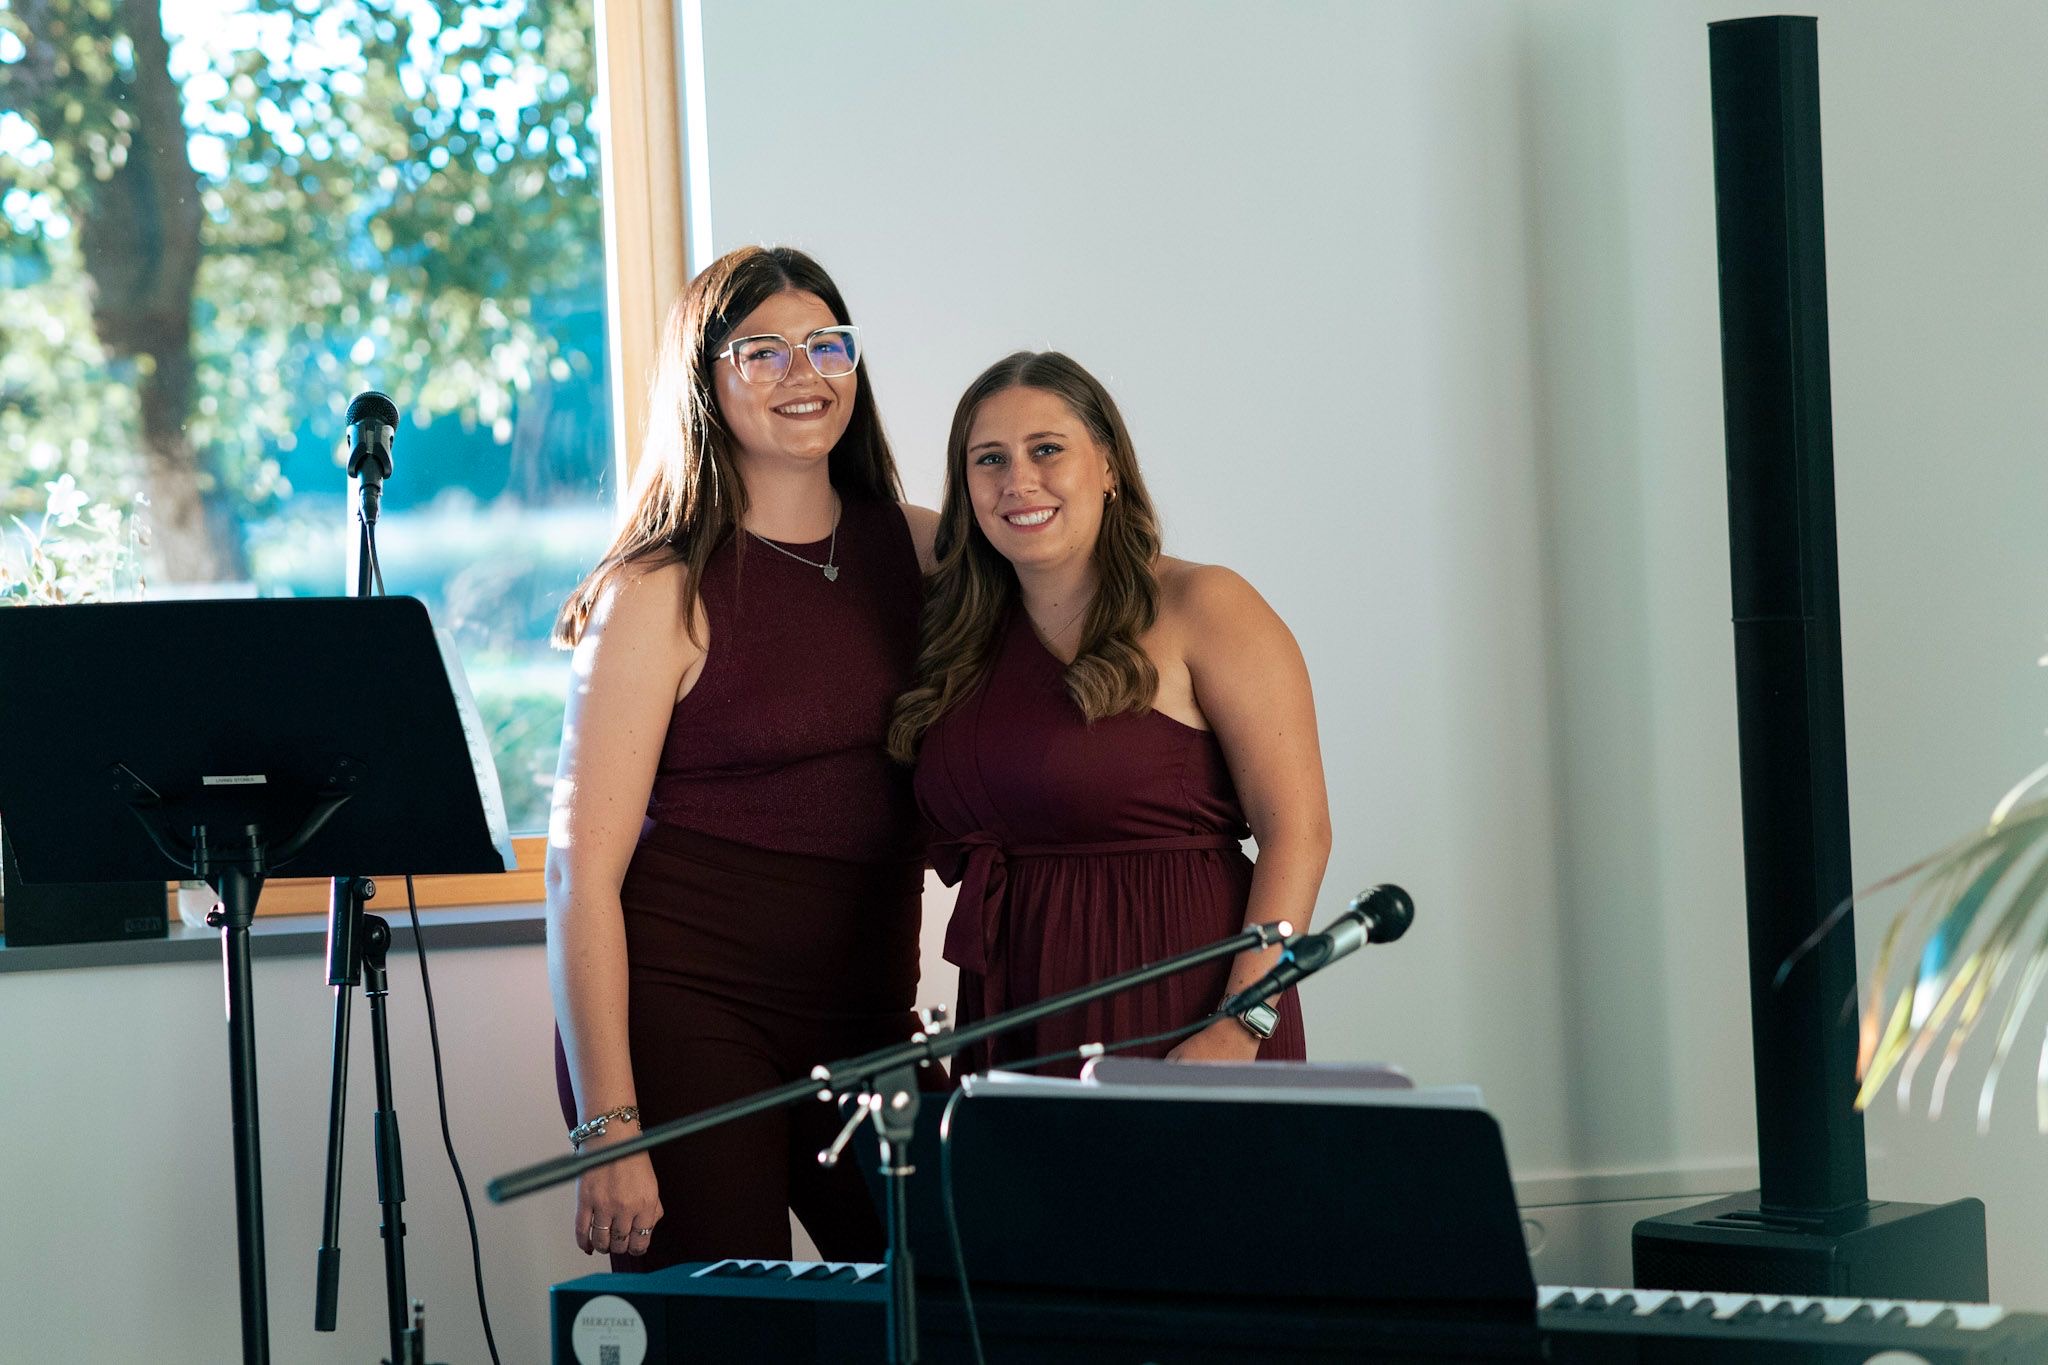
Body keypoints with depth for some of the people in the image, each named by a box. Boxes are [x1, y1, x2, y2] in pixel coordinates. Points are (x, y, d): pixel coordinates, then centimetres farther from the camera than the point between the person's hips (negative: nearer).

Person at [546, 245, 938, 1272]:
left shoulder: (913, 549, 8)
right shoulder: (663, 591, -7)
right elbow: (583, 867, -10)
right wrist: (605, 1127, -17)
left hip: (866, 1022, 5)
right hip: (687, 1016, -5)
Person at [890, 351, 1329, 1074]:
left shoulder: (1201, 608, -6)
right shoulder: (967, 635, 11)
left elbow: (1297, 832, -13)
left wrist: (1240, 1032, -21)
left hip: (1175, 1021, -5)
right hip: (1014, 1032, 5)